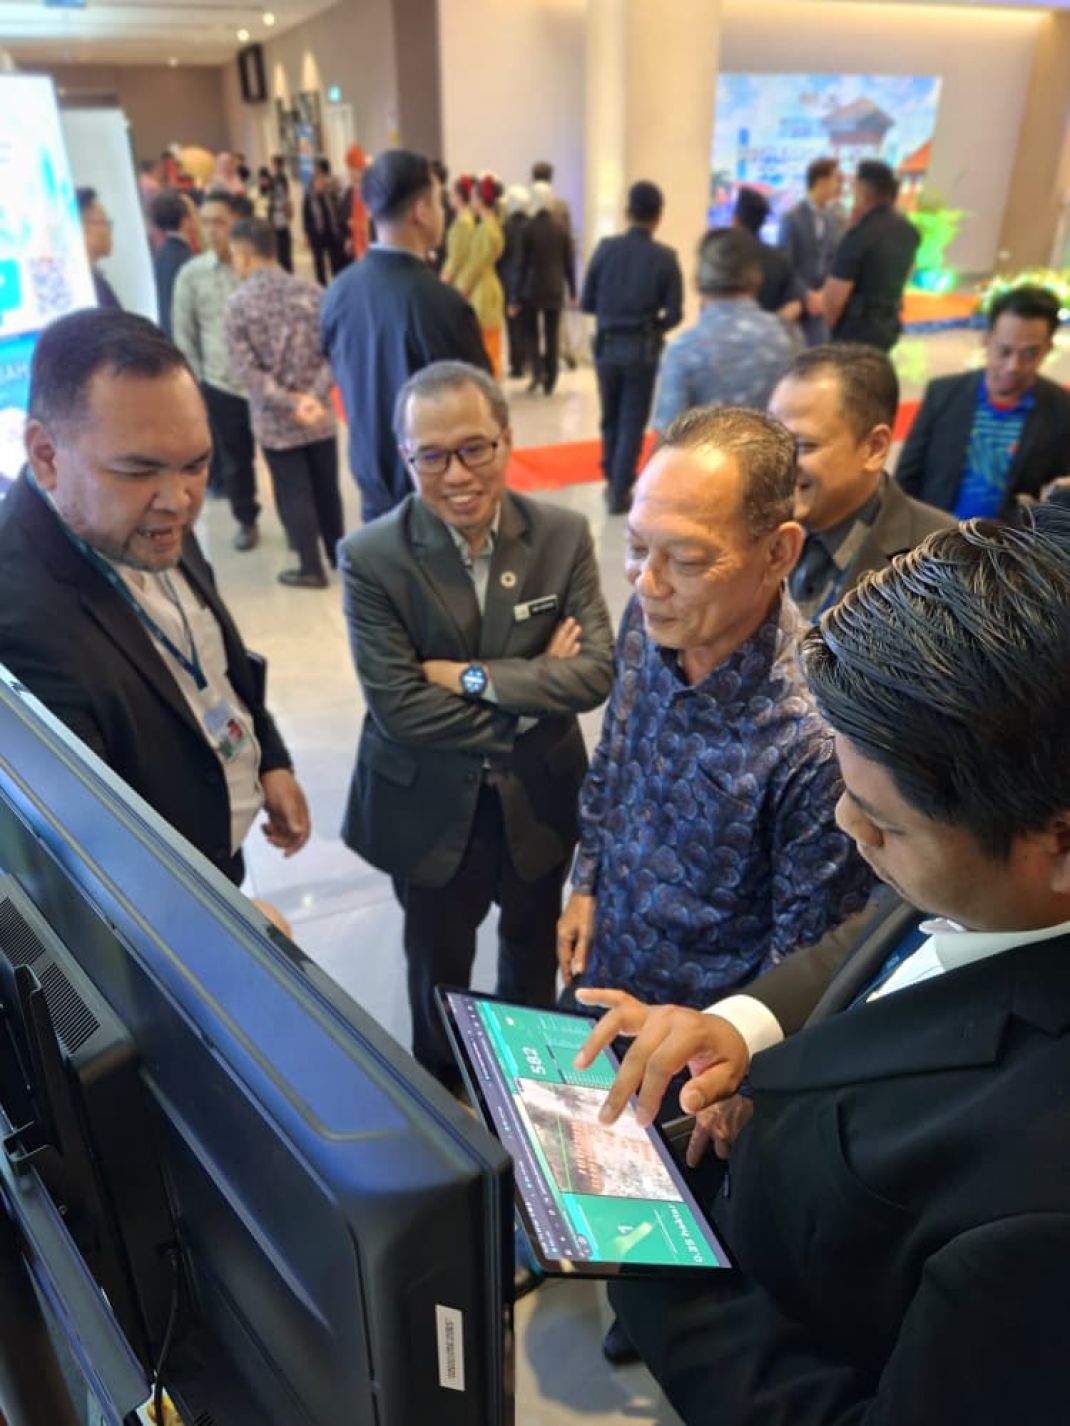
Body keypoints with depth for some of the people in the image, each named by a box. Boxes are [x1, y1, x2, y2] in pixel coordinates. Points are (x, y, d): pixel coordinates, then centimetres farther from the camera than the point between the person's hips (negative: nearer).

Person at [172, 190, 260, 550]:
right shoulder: (191, 273, -1)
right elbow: (184, 333, 5)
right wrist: (197, 380, 3)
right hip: (220, 385, 1)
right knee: (234, 460, 12)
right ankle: (246, 521, 32)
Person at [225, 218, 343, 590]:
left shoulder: (237, 304, -10)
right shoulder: (310, 291, -2)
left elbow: (246, 370, -14)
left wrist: (289, 404, -14)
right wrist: (315, 395, -11)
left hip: (274, 421, -3)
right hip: (320, 414, 3)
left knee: (293, 493, 8)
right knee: (326, 487, 16)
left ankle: (311, 568, 15)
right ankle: (338, 554, 31)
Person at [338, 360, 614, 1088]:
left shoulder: (564, 536, -14)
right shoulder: (371, 558, -20)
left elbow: (596, 672, -19)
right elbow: (398, 706, -25)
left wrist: (474, 676, -26)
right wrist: (534, 689, -21)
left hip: (538, 796, 2)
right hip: (429, 806, -2)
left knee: (533, 945, 28)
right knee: (440, 962, 24)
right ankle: (438, 1079, 54)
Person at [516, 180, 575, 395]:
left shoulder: (527, 228, -8)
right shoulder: (561, 229, 1)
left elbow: (522, 263, -7)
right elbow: (569, 263, 3)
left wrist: (515, 295, -4)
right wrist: (572, 292, 11)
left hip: (531, 289, -3)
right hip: (555, 290, 3)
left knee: (530, 331, 10)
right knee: (552, 335, 8)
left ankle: (538, 370, -11)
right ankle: (550, 382, 9)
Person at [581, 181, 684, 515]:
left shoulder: (606, 248, -5)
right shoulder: (664, 257, -9)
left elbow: (586, 303, -1)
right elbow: (674, 314, -9)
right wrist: (654, 325, 11)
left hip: (607, 345, 2)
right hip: (643, 348, -2)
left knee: (610, 418, 19)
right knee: (633, 422, 7)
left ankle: (612, 480, 31)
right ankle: (619, 492, 7)